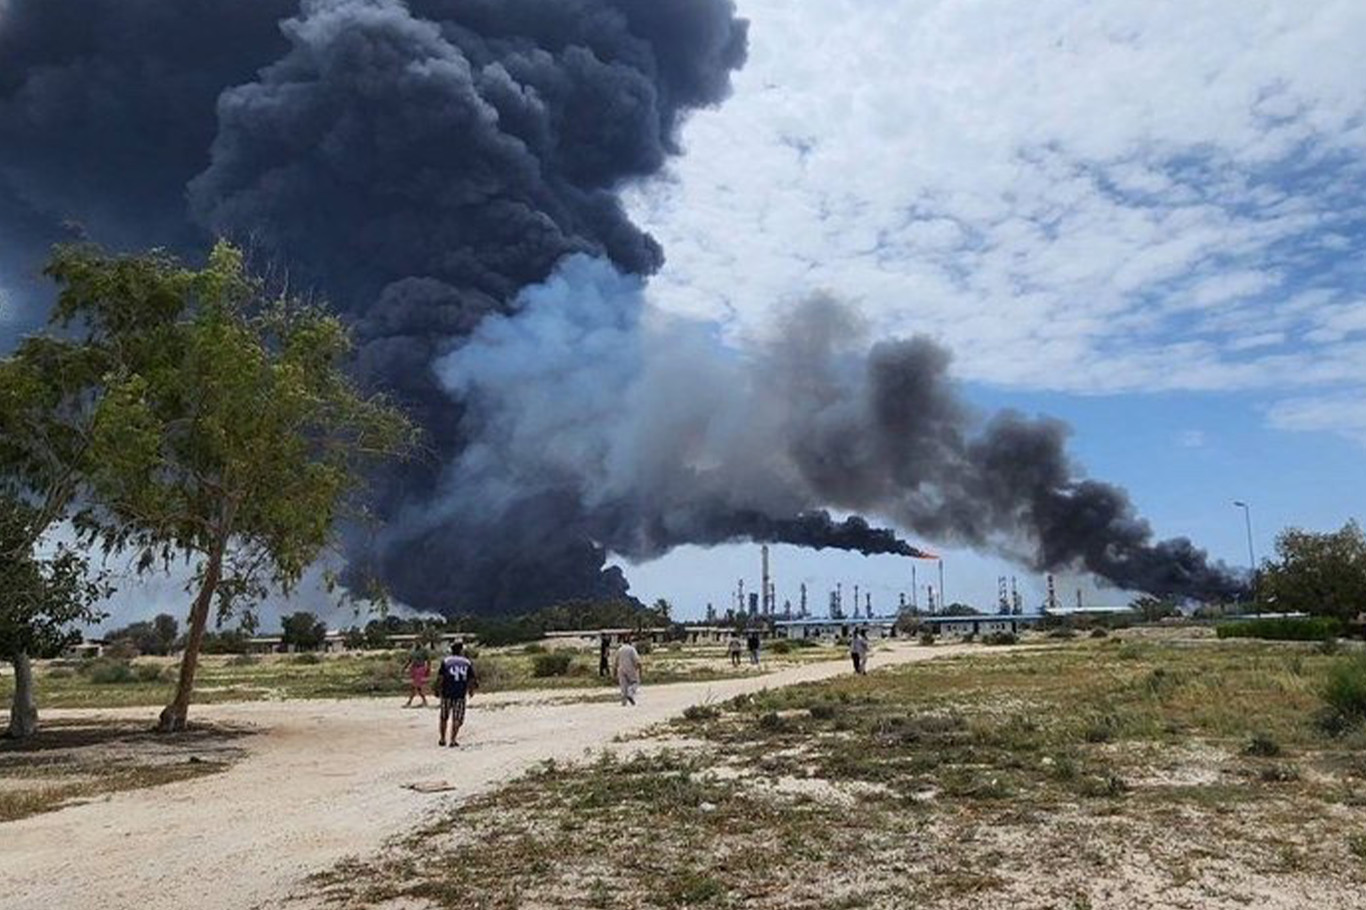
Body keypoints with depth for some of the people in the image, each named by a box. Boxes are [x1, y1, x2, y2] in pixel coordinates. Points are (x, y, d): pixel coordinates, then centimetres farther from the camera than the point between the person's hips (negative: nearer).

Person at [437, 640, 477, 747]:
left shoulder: (445, 660, 3)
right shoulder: (467, 662, 5)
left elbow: (440, 677, -3)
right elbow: (471, 679, 5)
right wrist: (471, 690, 20)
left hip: (446, 694, 1)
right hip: (460, 694, -1)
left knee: (444, 718, 15)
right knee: (457, 719, 6)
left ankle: (443, 739, 23)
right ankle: (453, 740, -2)